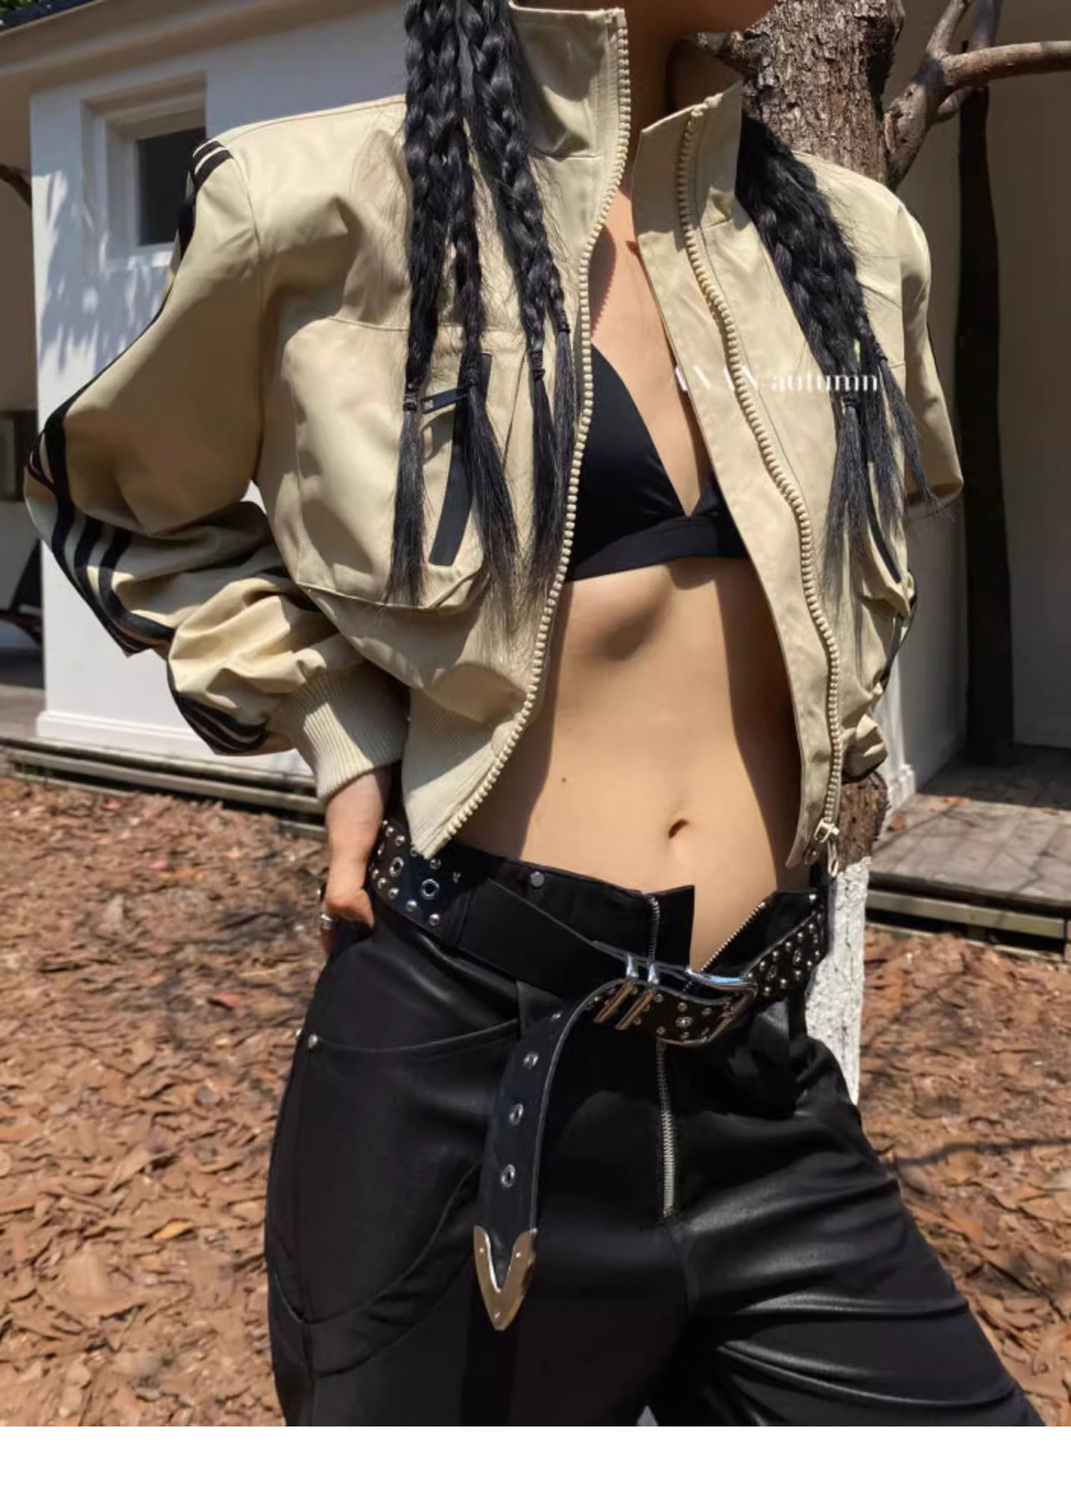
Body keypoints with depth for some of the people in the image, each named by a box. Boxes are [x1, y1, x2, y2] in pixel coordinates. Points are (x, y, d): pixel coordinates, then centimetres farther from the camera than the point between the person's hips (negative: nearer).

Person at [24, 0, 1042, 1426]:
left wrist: (801, 760, 10)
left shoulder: (853, 238, 7)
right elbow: (110, 502, 10)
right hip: (461, 1049, -3)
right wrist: (339, 734, -3)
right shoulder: (331, 203, -7)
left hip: (761, 1074, 4)